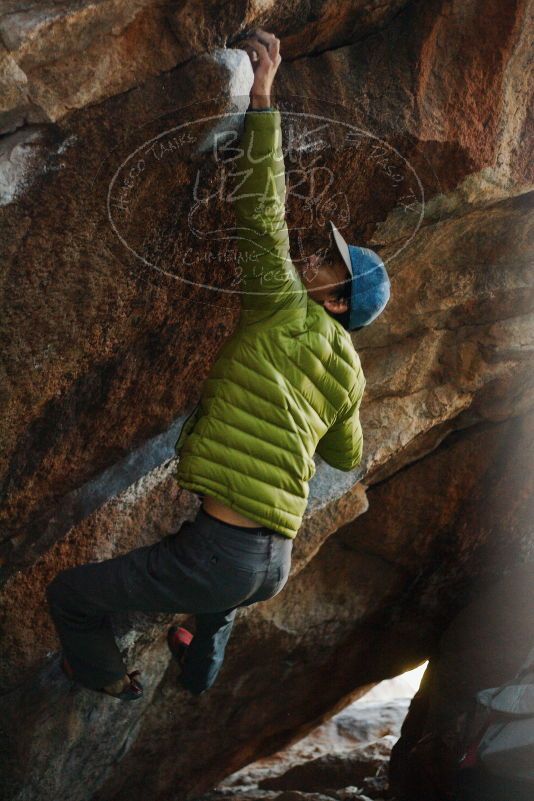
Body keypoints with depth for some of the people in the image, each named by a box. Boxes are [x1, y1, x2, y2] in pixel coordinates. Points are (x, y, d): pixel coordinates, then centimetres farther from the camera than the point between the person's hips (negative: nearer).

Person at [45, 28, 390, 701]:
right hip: (274, 567, 8)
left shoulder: (288, 313, -7)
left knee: (68, 595, 12)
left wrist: (261, 90, -10)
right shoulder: (348, 370, 13)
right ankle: (200, 668, 67)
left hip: (219, 554, -8)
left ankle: (108, 677, 37)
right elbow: (348, 456, 29)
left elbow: (262, 211, -14)